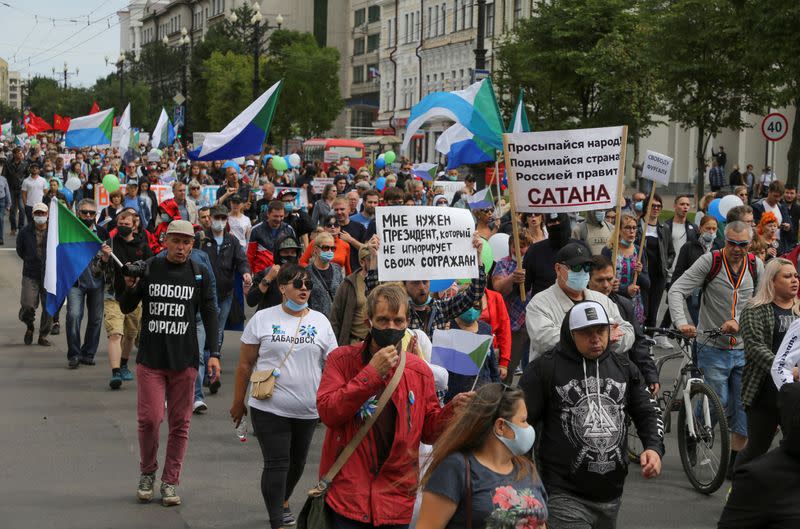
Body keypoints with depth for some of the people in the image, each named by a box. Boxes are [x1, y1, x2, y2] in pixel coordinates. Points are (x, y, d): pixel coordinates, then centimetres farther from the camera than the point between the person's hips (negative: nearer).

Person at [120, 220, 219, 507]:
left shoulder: (199, 274, 5)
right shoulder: (148, 269, 3)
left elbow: (209, 314, 6)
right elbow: (126, 308, 9)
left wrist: (214, 353, -3)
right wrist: (129, 287, -12)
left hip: (184, 359, 1)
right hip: (150, 357, -1)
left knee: (180, 422, 4)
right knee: (149, 418, -6)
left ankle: (170, 481, 14)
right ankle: (147, 473, 17)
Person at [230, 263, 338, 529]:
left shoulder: (320, 322, 3)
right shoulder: (262, 319, -2)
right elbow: (245, 364, 3)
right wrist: (238, 402, 4)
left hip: (307, 410, 3)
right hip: (269, 409, -3)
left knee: (296, 463, 18)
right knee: (276, 465, -7)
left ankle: (282, 502, 43)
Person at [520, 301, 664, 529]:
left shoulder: (624, 368, 10)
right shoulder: (544, 369, -5)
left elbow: (648, 412, 14)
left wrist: (654, 448, -3)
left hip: (611, 493, 5)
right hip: (565, 495, -5)